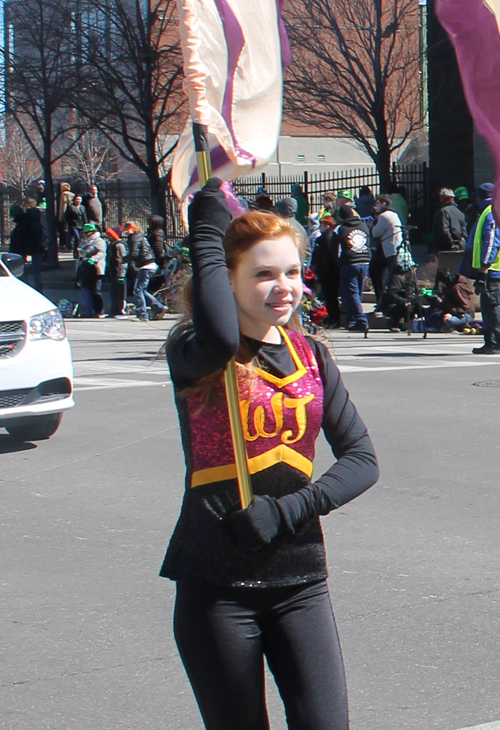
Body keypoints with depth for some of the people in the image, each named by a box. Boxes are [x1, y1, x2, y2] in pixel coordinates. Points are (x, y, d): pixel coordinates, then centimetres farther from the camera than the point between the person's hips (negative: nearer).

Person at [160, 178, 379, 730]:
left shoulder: (311, 357, 8)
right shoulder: (195, 356, -6)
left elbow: (361, 459, 3)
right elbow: (219, 338, -32)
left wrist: (289, 510, -14)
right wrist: (209, 225, -22)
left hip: (299, 580, 4)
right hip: (215, 582, -4)